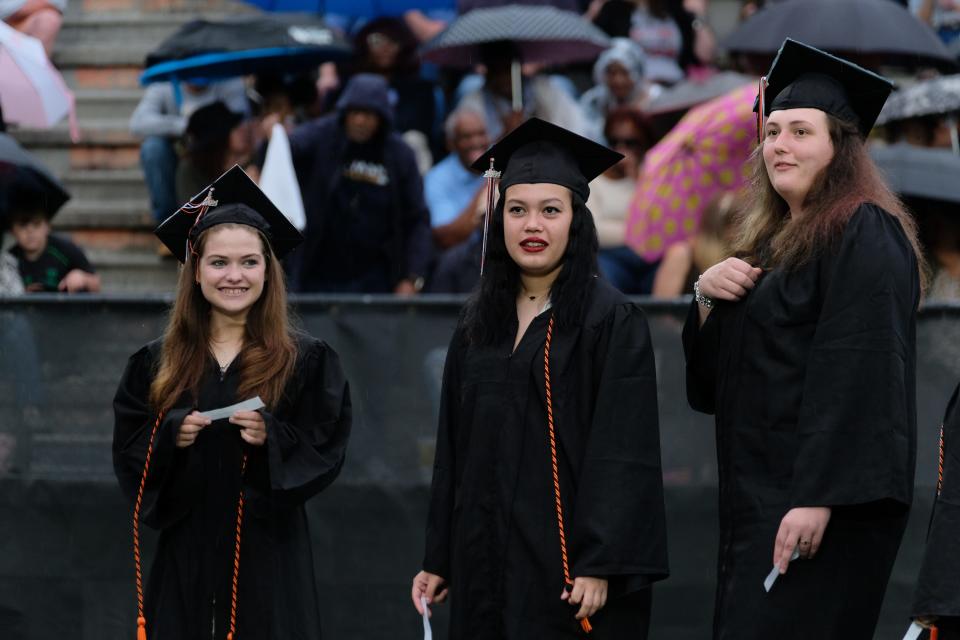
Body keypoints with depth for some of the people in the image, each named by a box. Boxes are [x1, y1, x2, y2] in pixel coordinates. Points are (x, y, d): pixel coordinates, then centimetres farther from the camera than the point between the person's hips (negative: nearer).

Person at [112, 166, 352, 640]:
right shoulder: (157, 365, 8)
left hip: (268, 552, -2)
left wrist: (271, 437, -18)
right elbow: (128, 455, 7)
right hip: (186, 552, 2)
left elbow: (326, 453, -1)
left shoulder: (306, 361, 2)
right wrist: (171, 436, -12)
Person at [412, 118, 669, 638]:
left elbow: (623, 457, -13)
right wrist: (438, 560, 12)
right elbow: (454, 452, 15)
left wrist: (601, 567, -20)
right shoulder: (479, 323, 11)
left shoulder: (611, 321, -7)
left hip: (567, 566, -6)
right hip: (487, 565, 6)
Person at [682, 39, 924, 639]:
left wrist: (817, 499, -26)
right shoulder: (771, 241, 18)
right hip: (757, 497, 9)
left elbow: (858, 375, -20)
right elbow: (710, 382, 19)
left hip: (822, 503, -9)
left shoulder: (864, 236, -10)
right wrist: (707, 297, 0)